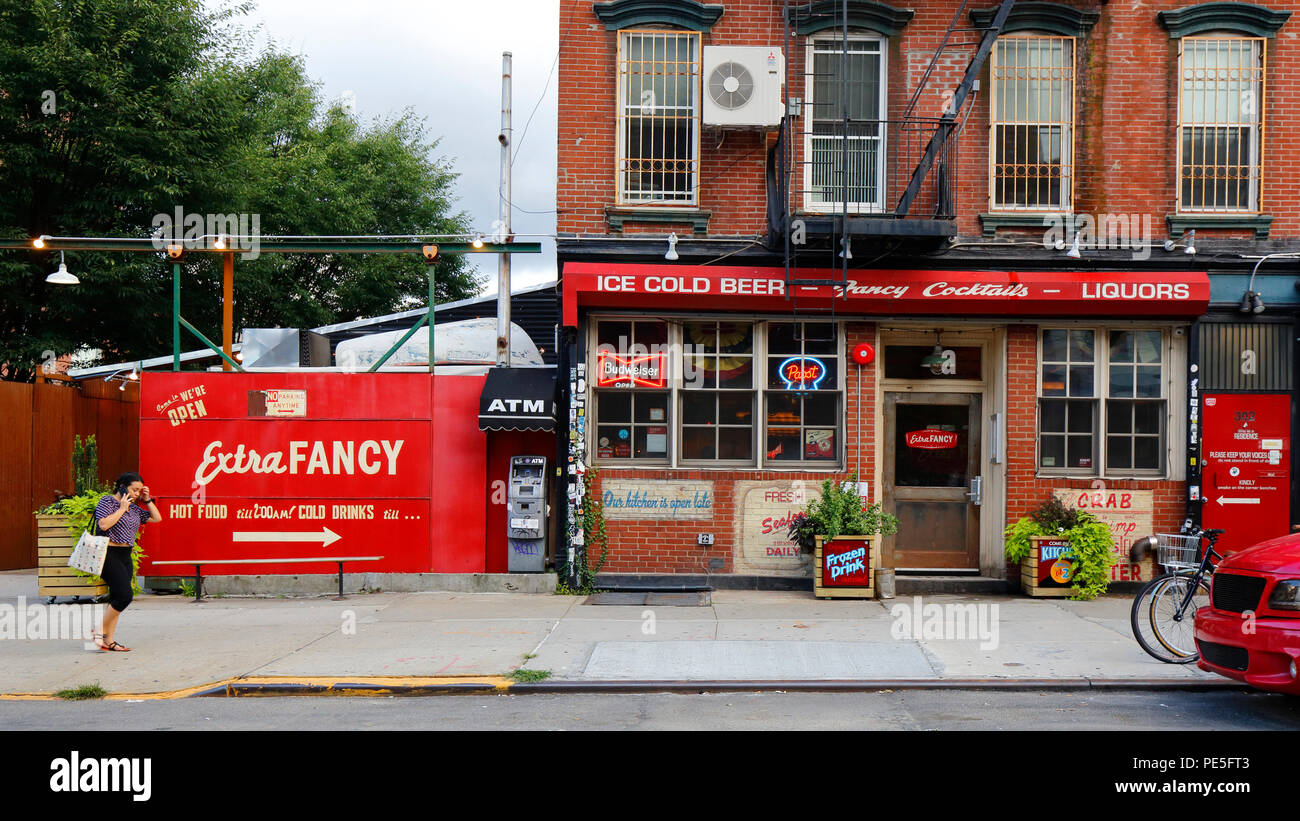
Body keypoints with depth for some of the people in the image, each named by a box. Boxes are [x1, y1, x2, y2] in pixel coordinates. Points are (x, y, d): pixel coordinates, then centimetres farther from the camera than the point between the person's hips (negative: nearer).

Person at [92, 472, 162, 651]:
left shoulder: (134, 508, 16)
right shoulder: (107, 501, -6)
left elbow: (157, 518, 21)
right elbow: (104, 524, -20)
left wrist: (148, 500, 11)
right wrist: (122, 508, -14)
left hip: (125, 557, 8)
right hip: (109, 555, -8)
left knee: (117, 599, 6)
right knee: (124, 595, -17)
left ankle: (109, 641, 9)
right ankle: (100, 632, -6)